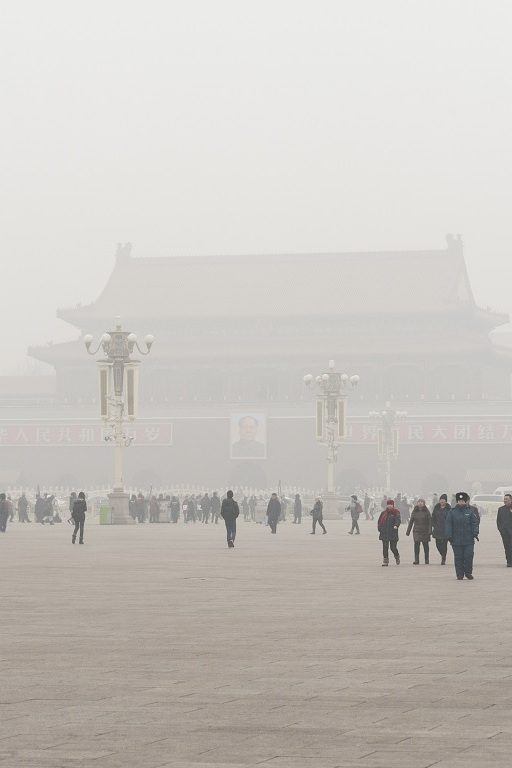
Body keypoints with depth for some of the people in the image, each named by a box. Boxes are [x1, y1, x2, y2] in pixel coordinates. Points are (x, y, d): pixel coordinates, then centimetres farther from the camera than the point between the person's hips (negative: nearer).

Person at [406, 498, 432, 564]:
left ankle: (427, 560, 16)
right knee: (416, 545, -8)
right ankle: (416, 560, -7)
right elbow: (411, 521, 10)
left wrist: (430, 530, -12)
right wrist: (408, 531, 8)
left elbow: (430, 521, -3)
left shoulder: (426, 511, 0)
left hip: (425, 531, -1)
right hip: (416, 531, 1)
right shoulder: (415, 511, 6)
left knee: (425, 545, 6)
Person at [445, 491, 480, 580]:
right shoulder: (452, 511, 4)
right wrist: (449, 536, -5)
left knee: (469, 556, -3)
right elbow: (448, 524, 2)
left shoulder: (471, 511, 4)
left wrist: (475, 533, -8)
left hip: (469, 539, 0)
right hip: (456, 539, 0)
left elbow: (475, 523, 2)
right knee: (458, 557, 3)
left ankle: (468, 573, 12)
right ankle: (460, 574, 10)